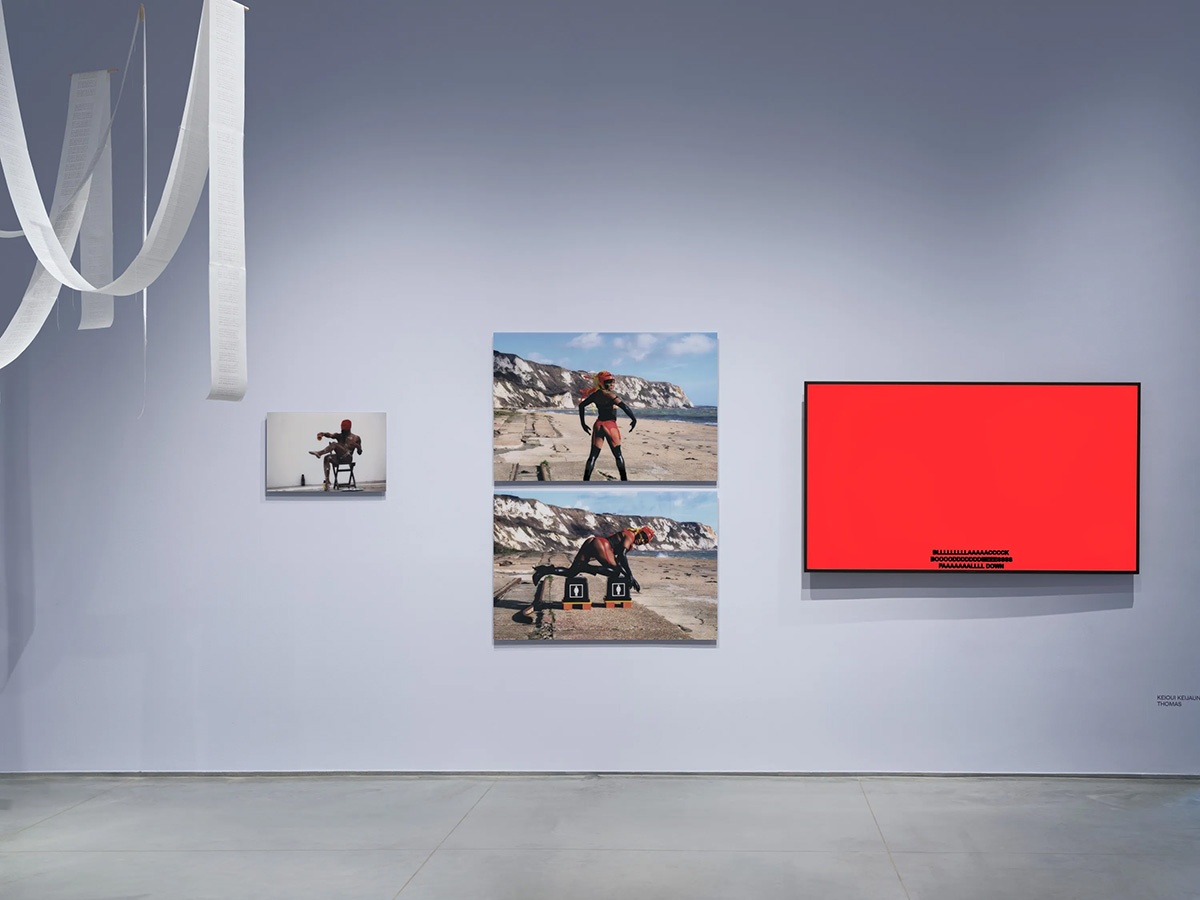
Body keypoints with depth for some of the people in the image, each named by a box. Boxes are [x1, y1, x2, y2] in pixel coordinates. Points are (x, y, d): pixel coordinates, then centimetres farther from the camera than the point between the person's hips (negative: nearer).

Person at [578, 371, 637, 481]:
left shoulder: (595, 394, 5)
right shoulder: (609, 395, -15)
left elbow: (581, 405, 14)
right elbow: (624, 406, -22)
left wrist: (583, 422, 20)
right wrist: (633, 419, -9)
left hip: (598, 425, 5)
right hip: (610, 426, -5)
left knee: (593, 455, 4)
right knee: (618, 455, 8)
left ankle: (586, 480, -4)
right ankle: (624, 480, 14)